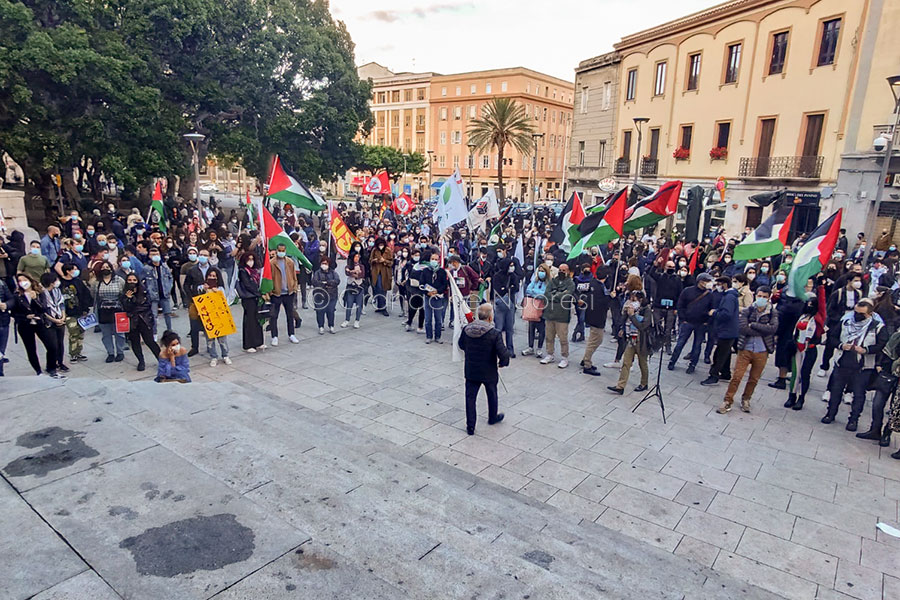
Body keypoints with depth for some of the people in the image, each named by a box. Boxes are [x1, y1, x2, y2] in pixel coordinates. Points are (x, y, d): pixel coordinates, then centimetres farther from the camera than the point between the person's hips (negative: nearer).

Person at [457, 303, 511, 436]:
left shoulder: (466, 329, -8)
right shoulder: (494, 333, -21)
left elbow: (461, 345, 8)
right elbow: (503, 353, -22)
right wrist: (503, 363, -2)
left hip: (471, 371, 2)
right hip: (489, 372, -2)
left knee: (470, 397, 11)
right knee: (492, 395, 22)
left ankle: (470, 426, 14)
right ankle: (493, 417, 43)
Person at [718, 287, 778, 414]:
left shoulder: (773, 313, 0)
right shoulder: (747, 311, -2)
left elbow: (773, 328, -18)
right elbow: (742, 328, -17)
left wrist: (753, 325, -17)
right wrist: (763, 331, -17)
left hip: (762, 352, 1)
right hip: (745, 349, -1)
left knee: (754, 379, 12)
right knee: (737, 376, -3)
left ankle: (746, 399, 32)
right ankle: (728, 401, 8)